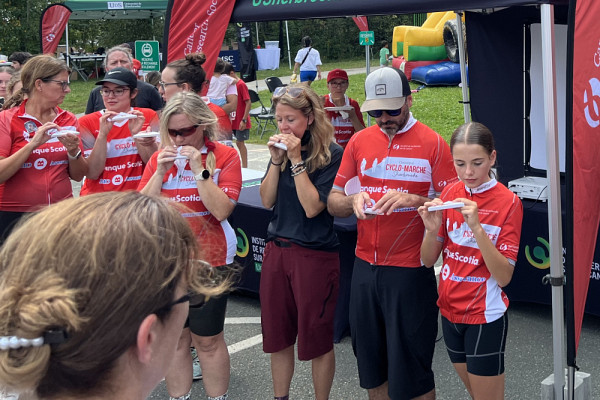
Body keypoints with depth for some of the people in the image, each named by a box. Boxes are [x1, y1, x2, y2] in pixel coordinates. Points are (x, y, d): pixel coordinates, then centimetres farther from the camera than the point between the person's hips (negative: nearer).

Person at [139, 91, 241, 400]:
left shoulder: (225, 156, -6)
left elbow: (221, 210, -17)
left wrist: (199, 169, -21)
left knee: (208, 340, 6)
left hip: (209, 261, -4)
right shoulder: (160, 157, 5)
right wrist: (160, 171, -13)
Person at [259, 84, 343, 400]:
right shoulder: (281, 149, 7)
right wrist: (277, 160, -8)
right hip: (277, 249, 6)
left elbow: (312, 206, -18)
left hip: (315, 253, -6)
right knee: (277, 334, 15)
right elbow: (267, 200, 3)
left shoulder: (331, 153, -11)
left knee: (317, 338, 7)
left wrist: (296, 159, -18)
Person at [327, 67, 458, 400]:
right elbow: (333, 202, 10)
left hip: (410, 271, -4)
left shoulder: (432, 143, -5)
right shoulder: (359, 141, 8)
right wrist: (353, 200, -12)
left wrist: (413, 200, -22)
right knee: (372, 370, 15)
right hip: (365, 268, 5)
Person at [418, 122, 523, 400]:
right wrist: (432, 230, -20)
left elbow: (503, 277, -20)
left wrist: (477, 228, -31)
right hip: (450, 311, 5)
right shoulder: (449, 194, 0)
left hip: (485, 317, -5)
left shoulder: (508, 202, -14)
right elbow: (428, 261, 0)